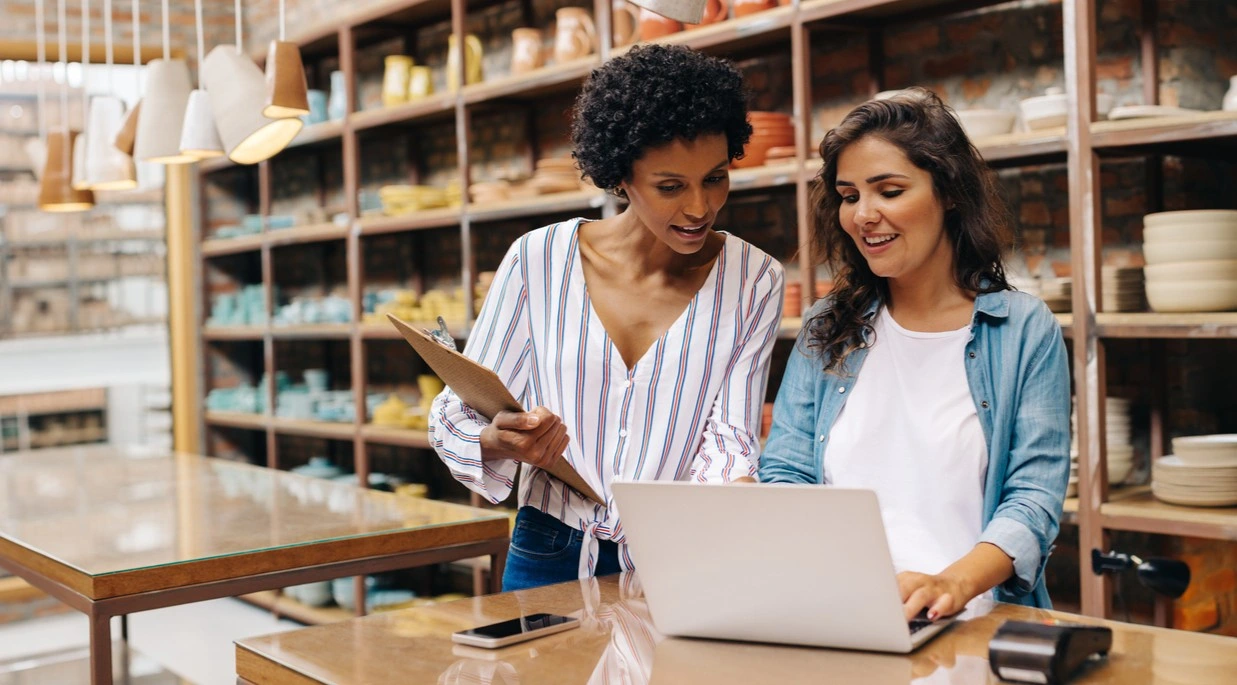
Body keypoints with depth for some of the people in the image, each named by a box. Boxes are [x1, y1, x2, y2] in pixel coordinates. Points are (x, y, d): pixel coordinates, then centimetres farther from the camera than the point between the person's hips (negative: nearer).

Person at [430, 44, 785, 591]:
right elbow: (455, 416, 3)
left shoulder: (753, 281, 2)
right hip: (549, 563, 0)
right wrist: (498, 443, -20)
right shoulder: (539, 259, -1)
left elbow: (728, 438, -2)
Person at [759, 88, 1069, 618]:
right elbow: (785, 473, 9)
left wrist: (954, 584, -23)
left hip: (975, 623, -2)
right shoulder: (826, 331, 14)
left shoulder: (1026, 332, 5)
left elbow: (1033, 497, -3)